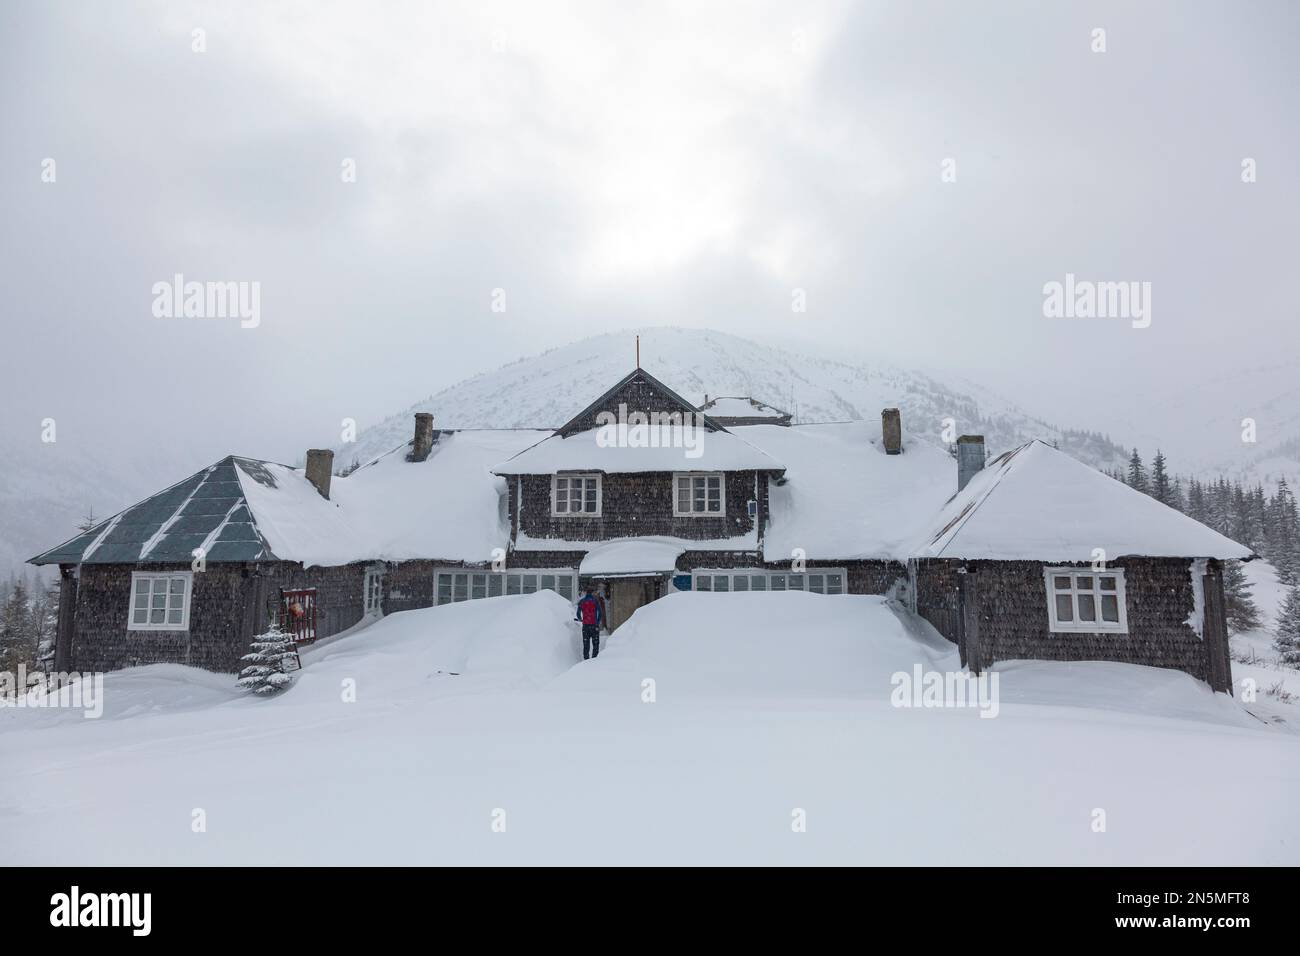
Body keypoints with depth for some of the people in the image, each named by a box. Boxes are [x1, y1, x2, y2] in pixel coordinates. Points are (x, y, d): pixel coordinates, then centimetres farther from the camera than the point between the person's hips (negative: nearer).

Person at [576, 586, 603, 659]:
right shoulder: (595, 600, -3)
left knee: (586, 645, 10)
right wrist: (598, 623, 6)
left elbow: (578, 614, 8)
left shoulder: (581, 602, 4)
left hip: (585, 625, 2)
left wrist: (580, 619, 29)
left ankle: (586, 660, 9)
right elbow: (600, 612, -6)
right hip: (594, 625, -2)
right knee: (595, 644, 5)